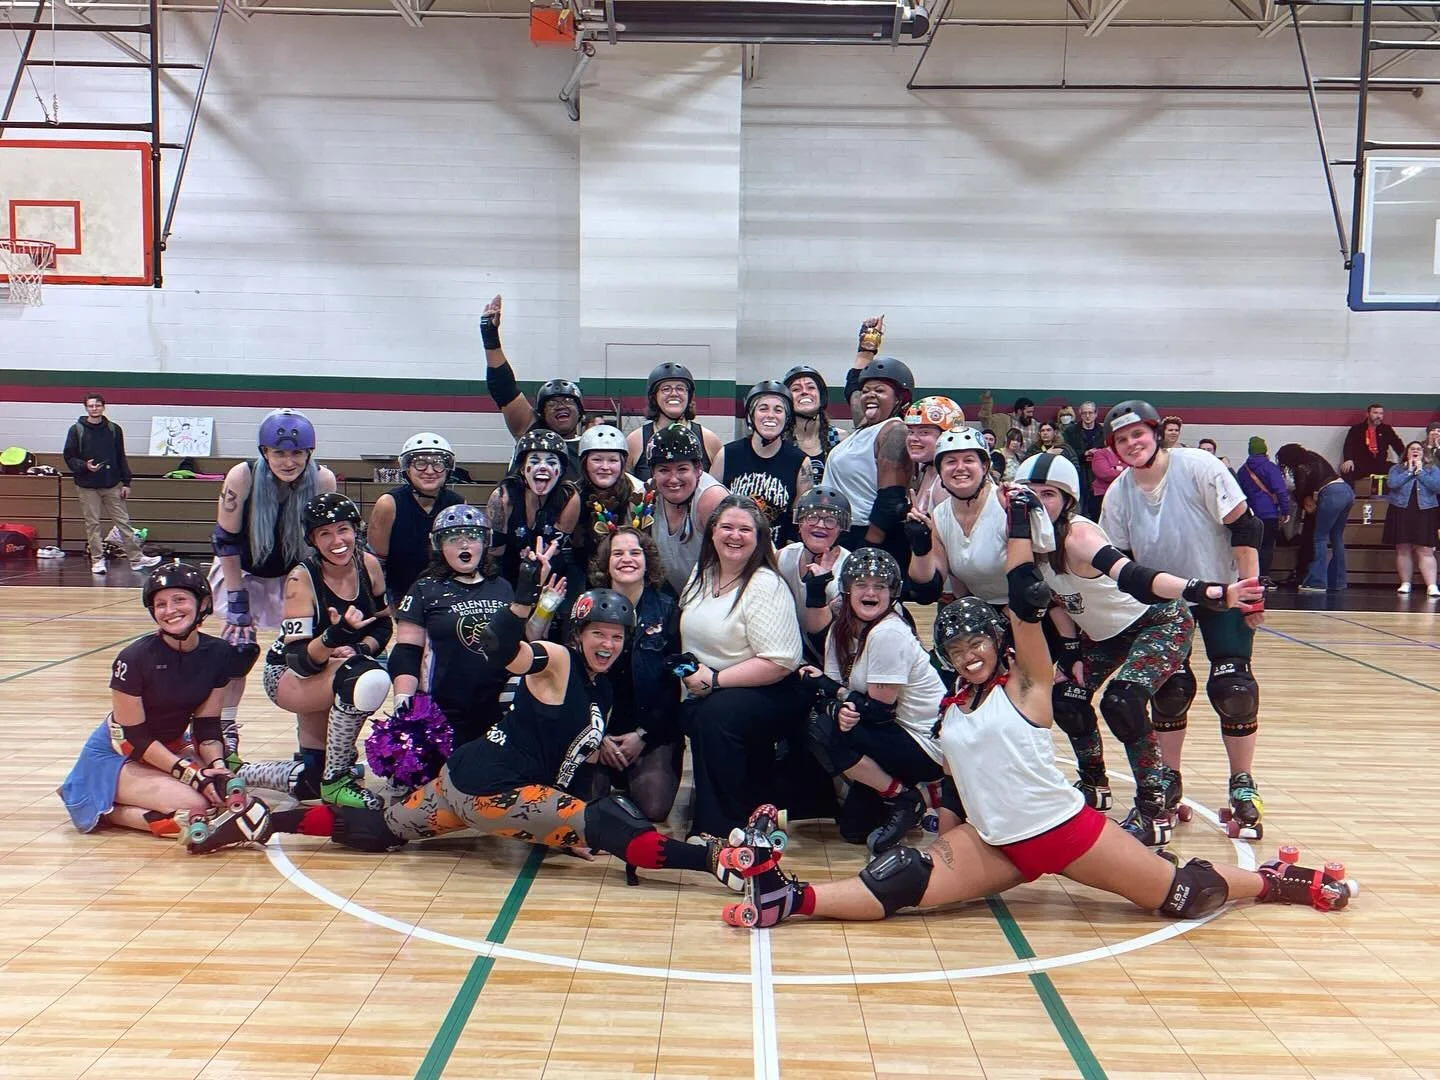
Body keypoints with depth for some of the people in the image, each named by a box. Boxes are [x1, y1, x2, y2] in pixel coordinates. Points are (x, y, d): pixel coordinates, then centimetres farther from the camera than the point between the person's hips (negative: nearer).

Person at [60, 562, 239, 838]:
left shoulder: (218, 654, -8)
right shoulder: (135, 658, -22)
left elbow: (207, 724, -1)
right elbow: (133, 737, -19)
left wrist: (217, 766, -19)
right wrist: (190, 773, -25)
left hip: (172, 748, 7)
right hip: (118, 755, -7)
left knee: (229, 793, -17)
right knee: (195, 806, -28)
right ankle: (103, 810, -6)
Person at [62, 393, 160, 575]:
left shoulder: (114, 429, 5)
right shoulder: (76, 430, 0)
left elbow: (121, 458, 9)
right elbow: (69, 457, 1)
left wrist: (126, 482, 5)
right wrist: (85, 466, -18)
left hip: (112, 485, 1)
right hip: (87, 486, -1)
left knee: (123, 521, 2)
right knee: (93, 524, 3)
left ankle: (136, 558, 4)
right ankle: (97, 560, 11)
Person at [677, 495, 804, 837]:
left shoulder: (766, 586, -14)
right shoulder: (701, 573, 9)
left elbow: (780, 662, -21)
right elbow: (688, 632, 22)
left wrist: (715, 679, -20)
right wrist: (688, 669, -1)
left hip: (766, 693, -8)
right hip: (703, 693, 8)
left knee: (714, 714, -34)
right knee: (687, 715, -22)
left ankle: (718, 828, -22)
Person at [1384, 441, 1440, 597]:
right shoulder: (1397, 468, 12)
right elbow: (1391, 483, -8)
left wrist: (1420, 471, -4)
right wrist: (1409, 471, -4)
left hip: (1424, 513, -1)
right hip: (1401, 512, 1)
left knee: (1425, 550, -8)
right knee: (1403, 549, 2)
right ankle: (1405, 583, 9)